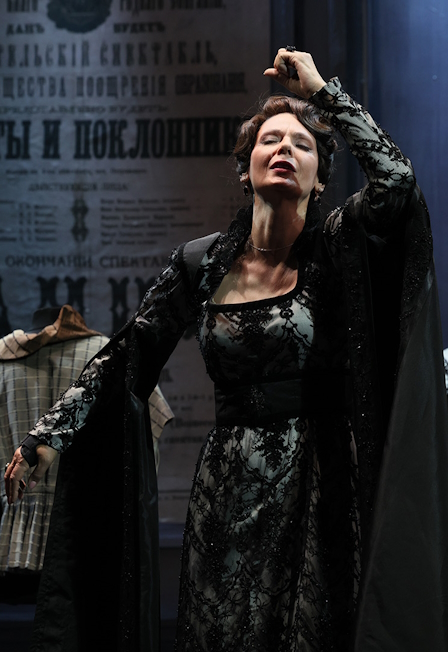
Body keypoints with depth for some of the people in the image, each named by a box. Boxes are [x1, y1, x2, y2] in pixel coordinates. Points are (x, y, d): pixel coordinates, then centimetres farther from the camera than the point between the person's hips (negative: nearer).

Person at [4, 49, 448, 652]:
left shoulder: (335, 251, -2)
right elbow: (125, 356, 8)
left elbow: (396, 178, -21)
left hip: (315, 490, -2)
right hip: (227, 488, 2)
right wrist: (48, 434, 1)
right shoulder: (203, 263, 4)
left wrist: (321, 91, -11)